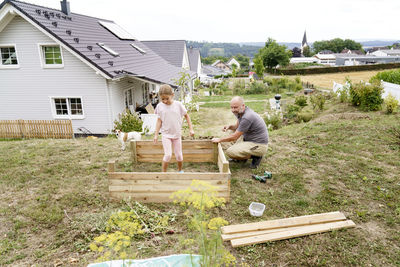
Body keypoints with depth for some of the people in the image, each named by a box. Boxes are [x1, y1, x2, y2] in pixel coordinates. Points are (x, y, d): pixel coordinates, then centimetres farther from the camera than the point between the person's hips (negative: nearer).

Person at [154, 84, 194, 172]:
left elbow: (186, 116, 3)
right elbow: (159, 120, 1)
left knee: (179, 155, 8)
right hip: (166, 134, -1)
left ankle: (180, 170, 34)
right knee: (168, 155, -13)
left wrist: (191, 129, 1)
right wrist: (156, 134, -2)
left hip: (177, 134, 1)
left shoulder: (178, 104, -8)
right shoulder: (160, 106, -6)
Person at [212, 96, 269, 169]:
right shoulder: (241, 112, 3)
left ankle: (256, 156, -3)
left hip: (259, 146, -10)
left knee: (230, 152, -20)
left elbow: (234, 137, -21)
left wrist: (219, 140, -8)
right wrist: (229, 126, -4)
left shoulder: (247, 117, -27)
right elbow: (237, 126, 19)